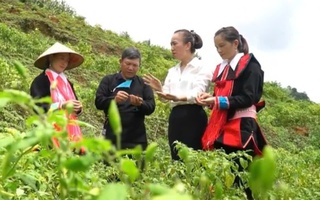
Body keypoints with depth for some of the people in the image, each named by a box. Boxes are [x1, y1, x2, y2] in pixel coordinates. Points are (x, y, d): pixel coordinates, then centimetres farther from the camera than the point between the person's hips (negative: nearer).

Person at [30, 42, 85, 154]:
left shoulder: (67, 82, 20)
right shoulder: (40, 81, -1)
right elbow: (37, 107, -10)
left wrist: (77, 108, -3)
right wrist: (62, 105, -18)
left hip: (70, 130, 6)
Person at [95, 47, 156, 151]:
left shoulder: (143, 84, 12)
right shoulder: (108, 80, 8)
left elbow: (151, 107, 3)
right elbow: (98, 102, -2)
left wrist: (140, 104, -20)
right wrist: (114, 99, -22)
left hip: (136, 138, 1)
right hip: (112, 136, -1)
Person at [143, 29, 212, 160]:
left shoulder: (202, 68, -2)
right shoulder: (172, 71, 18)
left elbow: (198, 93, -17)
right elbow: (166, 96, 10)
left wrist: (178, 97, -36)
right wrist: (160, 90, -13)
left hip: (193, 118, -6)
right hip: (175, 118, 6)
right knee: (176, 159, 7)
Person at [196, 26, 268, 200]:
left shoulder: (250, 65, -3)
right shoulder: (221, 68, 18)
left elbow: (248, 98, -12)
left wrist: (218, 101, -19)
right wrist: (210, 97, 0)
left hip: (241, 127, -7)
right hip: (222, 127, 7)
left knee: (240, 175, -7)